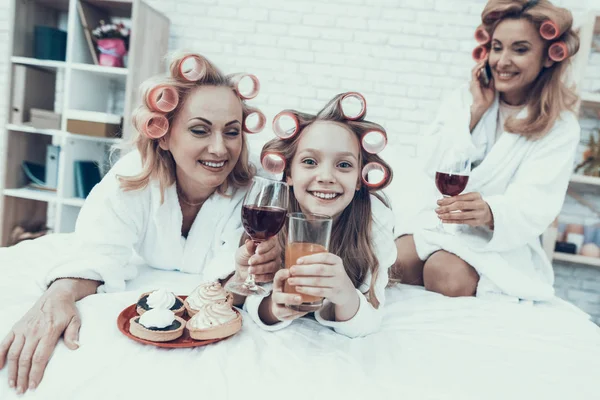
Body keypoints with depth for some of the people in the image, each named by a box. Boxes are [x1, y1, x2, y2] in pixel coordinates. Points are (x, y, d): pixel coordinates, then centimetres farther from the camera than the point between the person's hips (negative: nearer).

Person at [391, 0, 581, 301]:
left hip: (502, 242, -2)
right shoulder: (465, 99, 5)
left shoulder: (560, 127, -4)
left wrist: (490, 214, -41)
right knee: (394, 262, -27)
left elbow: (534, 205, -18)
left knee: (448, 278, -31)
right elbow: (431, 167, -5)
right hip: (439, 223, 2)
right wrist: (475, 111, -11)